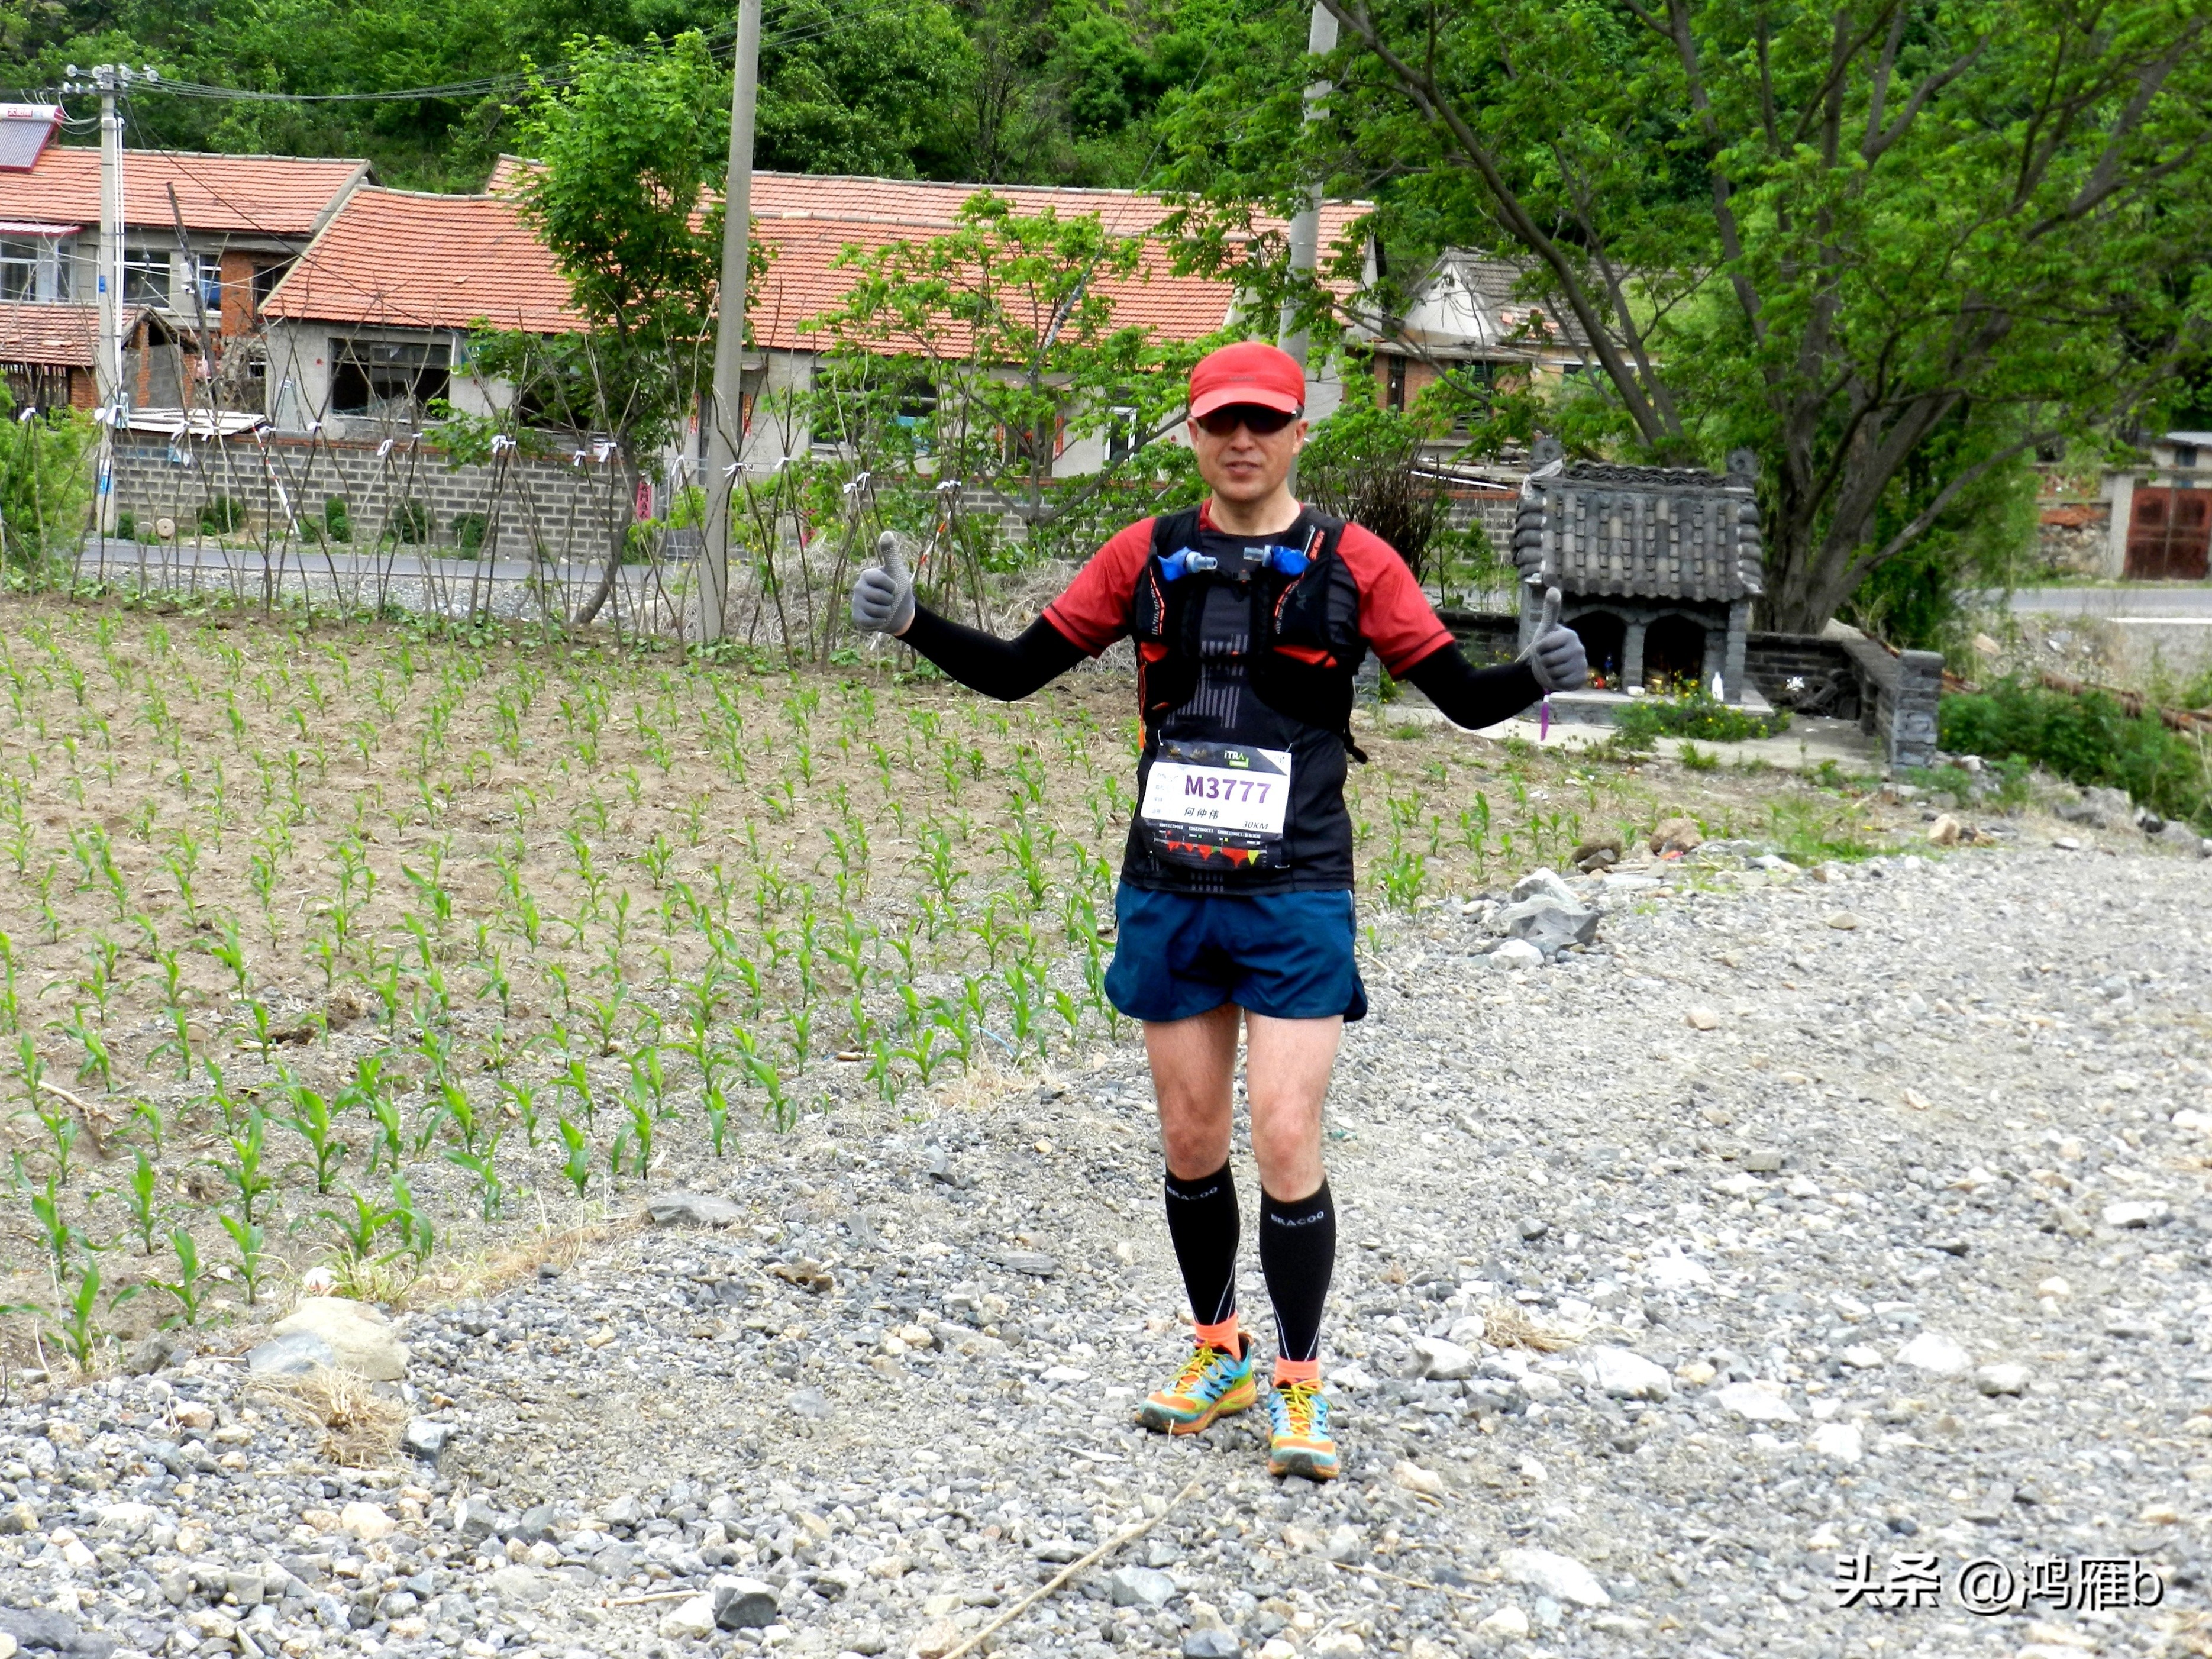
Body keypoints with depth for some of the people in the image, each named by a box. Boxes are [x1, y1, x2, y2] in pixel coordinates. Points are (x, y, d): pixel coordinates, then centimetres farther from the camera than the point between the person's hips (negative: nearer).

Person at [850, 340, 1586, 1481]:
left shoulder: (1351, 563, 0)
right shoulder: (1147, 558, 6)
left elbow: (1462, 697, 1)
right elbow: (1014, 671, 9)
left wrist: (1535, 676, -20)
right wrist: (911, 623, -5)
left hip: (1294, 895, -3)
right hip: (1169, 893, 3)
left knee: (1285, 1142, -8)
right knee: (1190, 1142, 10)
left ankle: (1299, 1387, 6)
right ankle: (1219, 1354, 29)